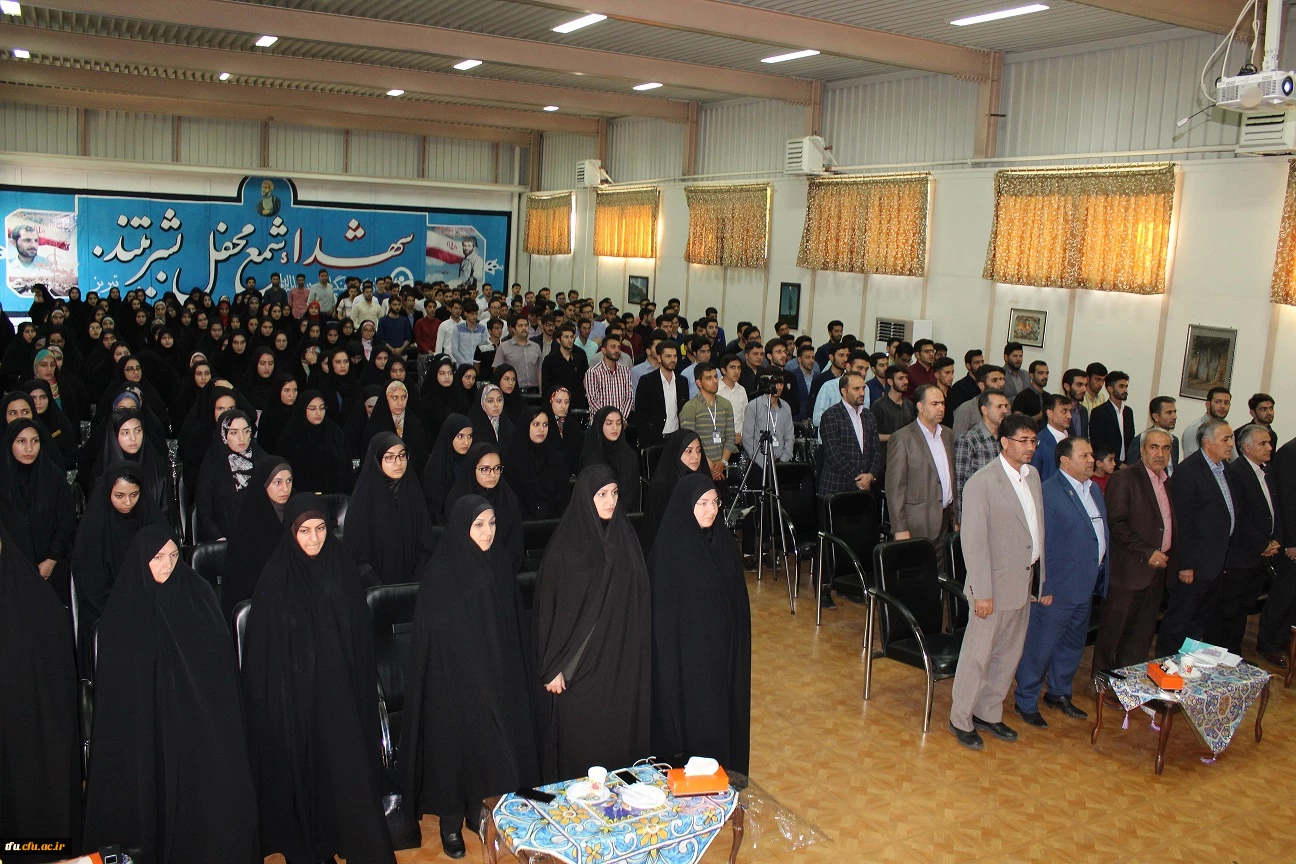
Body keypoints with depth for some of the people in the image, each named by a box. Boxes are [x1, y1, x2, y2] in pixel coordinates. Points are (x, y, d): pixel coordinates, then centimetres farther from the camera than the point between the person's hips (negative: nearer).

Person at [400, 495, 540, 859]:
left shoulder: (500, 566, -1)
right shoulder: (439, 573, -16)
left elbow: (515, 627, 6)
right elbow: (429, 634, -12)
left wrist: (516, 675, 7)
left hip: (496, 677, 4)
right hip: (453, 681, -4)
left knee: (489, 744, 13)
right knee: (455, 746, 7)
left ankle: (477, 809, 33)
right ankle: (451, 823, 25)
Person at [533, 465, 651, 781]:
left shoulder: (625, 535, 2)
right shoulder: (566, 544, -13)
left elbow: (638, 598, 8)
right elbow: (549, 606, -10)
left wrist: (636, 652, 8)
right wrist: (553, 666, -11)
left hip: (622, 658, 4)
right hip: (580, 662, -4)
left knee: (622, 729, 12)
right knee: (580, 736, 6)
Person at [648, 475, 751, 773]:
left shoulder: (724, 541, 1)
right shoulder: (668, 549, -16)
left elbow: (738, 598, 8)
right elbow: (661, 609, -13)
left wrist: (737, 645, 8)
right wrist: (669, 656, -14)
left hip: (723, 646, 6)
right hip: (686, 650, -6)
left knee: (724, 710, 16)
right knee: (690, 717, 5)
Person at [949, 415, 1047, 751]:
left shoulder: (1032, 476, 7)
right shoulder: (982, 482, -18)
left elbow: (1038, 531, 12)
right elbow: (973, 541, -19)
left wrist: (1042, 580, 12)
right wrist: (982, 592, -19)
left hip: (1025, 583, 8)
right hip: (996, 585, -8)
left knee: (1009, 655, 18)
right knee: (978, 656, 5)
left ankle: (988, 713, 34)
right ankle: (961, 719, 21)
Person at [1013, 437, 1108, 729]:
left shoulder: (1094, 490, 10)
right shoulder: (1048, 493, -17)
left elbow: (1103, 535, 17)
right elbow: (1041, 544, -17)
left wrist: (1103, 578, 14)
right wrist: (1044, 587, -18)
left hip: (1086, 585, 9)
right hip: (1058, 587, -9)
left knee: (1073, 643, 21)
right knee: (1040, 644, 2)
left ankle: (1059, 693, 38)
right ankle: (1026, 701, 17)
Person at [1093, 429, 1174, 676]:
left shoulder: (1169, 483, 14)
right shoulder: (1123, 479, -11)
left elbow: (1171, 525, 21)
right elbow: (1116, 524, -17)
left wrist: (1167, 557, 6)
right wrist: (1147, 553, -18)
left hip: (1157, 569, 7)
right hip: (1130, 570, -7)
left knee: (1142, 633, 13)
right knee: (1114, 629, 2)